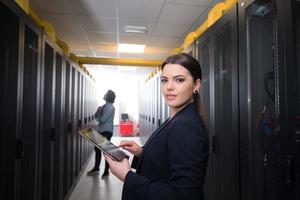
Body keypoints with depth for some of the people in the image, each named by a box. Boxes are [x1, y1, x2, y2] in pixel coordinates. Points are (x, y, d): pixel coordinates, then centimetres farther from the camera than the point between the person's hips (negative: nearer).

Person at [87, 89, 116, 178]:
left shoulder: (110, 107, -14)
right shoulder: (105, 106, 13)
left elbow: (103, 119, -19)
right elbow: (98, 116, 13)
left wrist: (98, 117, 1)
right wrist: (98, 112, -6)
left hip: (107, 131, -9)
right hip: (101, 130, 9)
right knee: (97, 148, 15)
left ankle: (106, 171, 14)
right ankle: (96, 168, 31)